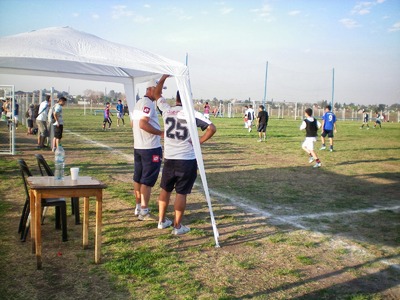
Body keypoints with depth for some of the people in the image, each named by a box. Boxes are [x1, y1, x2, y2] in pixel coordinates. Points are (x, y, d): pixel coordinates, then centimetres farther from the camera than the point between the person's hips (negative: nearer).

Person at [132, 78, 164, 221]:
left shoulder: (139, 103, 16)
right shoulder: (148, 103, -15)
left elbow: (134, 123, 22)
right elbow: (143, 124, -26)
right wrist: (161, 133, -21)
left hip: (138, 146, 10)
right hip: (151, 148, -10)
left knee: (138, 178, 15)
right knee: (148, 180, -4)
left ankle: (138, 207, 25)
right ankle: (144, 211, 0)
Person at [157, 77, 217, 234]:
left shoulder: (166, 110, 0)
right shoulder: (193, 114, -9)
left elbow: (157, 95, 19)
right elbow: (212, 128, -16)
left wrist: (163, 78, 22)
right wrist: (199, 141, -8)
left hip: (169, 159, 4)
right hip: (187, 160, -3)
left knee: (165, 189, 19)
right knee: (181, 193, 4)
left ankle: (162, 221, 28)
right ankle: (177, 226, 10)